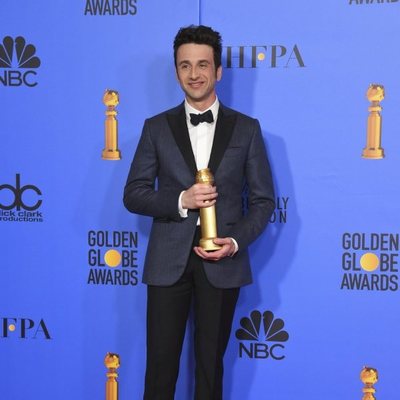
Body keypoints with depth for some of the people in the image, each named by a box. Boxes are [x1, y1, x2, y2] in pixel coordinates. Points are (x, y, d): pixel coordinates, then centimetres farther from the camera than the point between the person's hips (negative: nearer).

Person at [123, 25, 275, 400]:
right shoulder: (156, 127, 5)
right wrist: (181, 200, -15)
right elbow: (133, 194, 2)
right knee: (160, 362, 6)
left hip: (222, 260, 0)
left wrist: (236, 241, -12)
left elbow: (263, 200, 4)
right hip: (169, 260, 0)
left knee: (210, 362, 12)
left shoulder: (246, 128, 4)